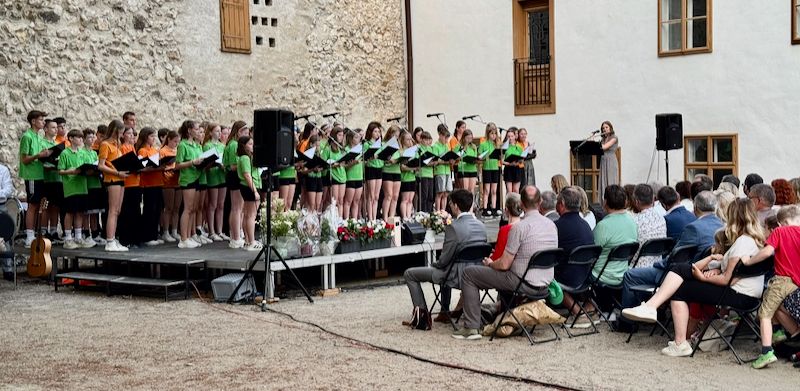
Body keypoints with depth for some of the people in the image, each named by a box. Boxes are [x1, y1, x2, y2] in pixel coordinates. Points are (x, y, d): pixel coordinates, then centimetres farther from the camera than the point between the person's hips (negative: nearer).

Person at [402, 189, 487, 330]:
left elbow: (444, 259, -17)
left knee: (409, 274, 5)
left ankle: (421, 315, 6)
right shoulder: (481, 225, 2)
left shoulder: (453, 228, -20)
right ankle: (445, 311, 44)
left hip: (459, 276, -8)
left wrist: (434, 265, 6)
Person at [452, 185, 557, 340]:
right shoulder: (552, 225, 3)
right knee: (506, 275, 37)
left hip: (524, 284, -7)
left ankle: (471, 327, 1)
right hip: (545, 285, 7)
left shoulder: (519, 227, -18)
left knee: (469, 273, 3)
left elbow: (504, 265, -15)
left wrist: (490, 263, 7)